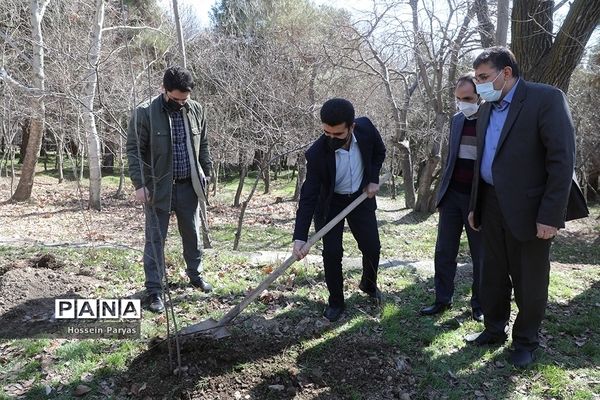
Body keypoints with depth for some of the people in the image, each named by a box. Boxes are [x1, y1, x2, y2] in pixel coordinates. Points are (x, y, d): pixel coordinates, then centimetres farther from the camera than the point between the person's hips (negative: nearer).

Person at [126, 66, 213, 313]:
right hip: (158, 187, -4)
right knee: (155, 239, 3)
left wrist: (206, 172, 13)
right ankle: (154, 290, 13)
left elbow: (202, 145, 12)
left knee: (192, 234, 17)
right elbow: (134, 150, -10)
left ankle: (195, 274, 38)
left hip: (188, 185, 4)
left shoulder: (195, 110, 1)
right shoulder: (144, 113, -13)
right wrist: (140, 184, -16)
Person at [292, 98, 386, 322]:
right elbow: (308, 196, -30)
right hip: (330, 204, -3)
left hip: (361, 197, 3)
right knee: (332, 252, -9)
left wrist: (373, 179, -10)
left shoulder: (366, 127, -23)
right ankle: (335, 302, 13)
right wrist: (300, 237, -36)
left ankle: (368, 284, 38)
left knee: (372, 247, 7)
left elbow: (379, 152, 1)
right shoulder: (316, 154, -32)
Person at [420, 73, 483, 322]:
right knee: (444, 252, 9)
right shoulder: (457, 120, 8)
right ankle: (443, 299, 21)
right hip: (452, 196, 5)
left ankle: (479, 304, 23)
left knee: (480, 255, 9)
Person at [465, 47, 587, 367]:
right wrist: (475, 206, 12)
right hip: (492, 207, 6)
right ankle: (494, 329, 34)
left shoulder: (547, 99, -10)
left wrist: (550, 216, -19)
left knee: (530, 282, 9)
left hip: (528, 210, -6)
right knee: (493, 276, 16)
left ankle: (525, 341, 27)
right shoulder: (487, 109, 11)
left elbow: (562, 160, -15)